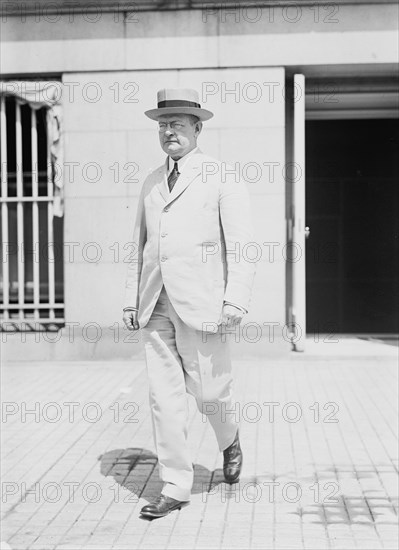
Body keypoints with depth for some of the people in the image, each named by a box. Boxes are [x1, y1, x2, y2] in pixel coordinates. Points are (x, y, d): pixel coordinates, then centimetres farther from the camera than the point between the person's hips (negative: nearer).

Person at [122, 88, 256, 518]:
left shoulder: (222, 178, -1)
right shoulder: (151, 183, 16)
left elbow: (241, 244, -6)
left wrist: (236, 300, -15)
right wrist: (131, 299, 13)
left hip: (200, 304, -5)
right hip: (156, 306, 5)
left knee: (209, 390, 1)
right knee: (164, 396, 2)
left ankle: (229, 440, 34)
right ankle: (175, 487, 10)